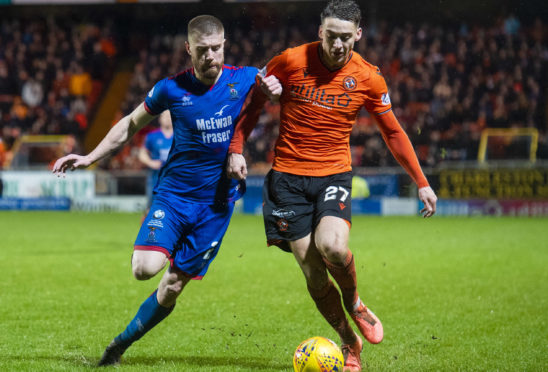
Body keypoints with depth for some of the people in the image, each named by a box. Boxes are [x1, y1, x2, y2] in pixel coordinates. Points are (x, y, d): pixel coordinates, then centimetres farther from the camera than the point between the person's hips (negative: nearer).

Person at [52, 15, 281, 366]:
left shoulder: (244, 79, -4)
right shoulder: (172, 88, -5)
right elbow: (132, 124, 10)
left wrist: (274, 89, -9)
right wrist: (90, 157, 6)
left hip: (217, 202, 1)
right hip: (173, 192, 0)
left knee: (172, 287, 2)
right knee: (145, 268, -24)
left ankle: (122, 343, 22)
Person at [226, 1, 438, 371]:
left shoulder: (368, 78, -2)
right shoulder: (290, 62, -7)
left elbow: (393, 132, 10)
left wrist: (421, 182, 8)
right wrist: (236, 149, -3)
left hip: (334, 174, 0)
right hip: (288, 176, 0)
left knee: (332, 247, -27)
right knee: (314, 276, -5)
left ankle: (354, 302, 6)